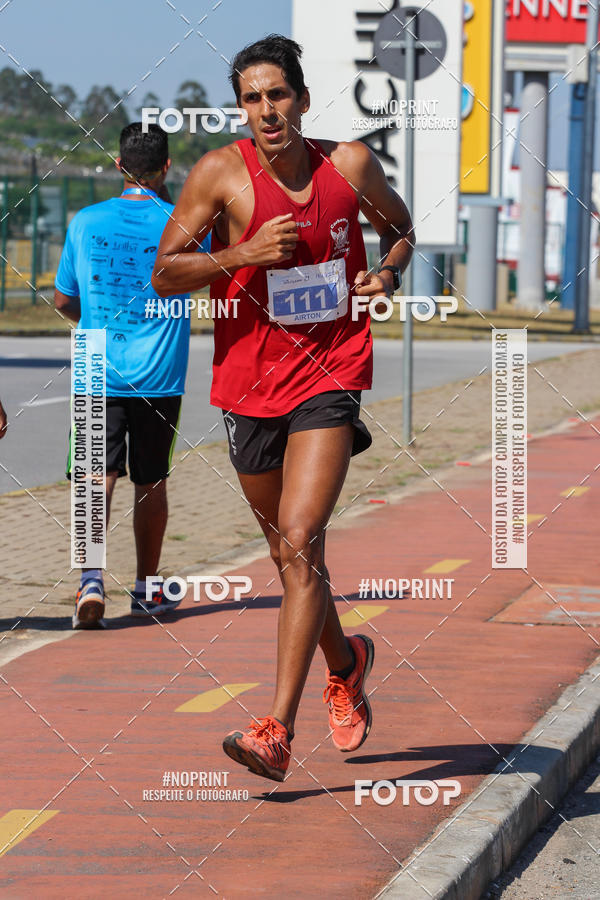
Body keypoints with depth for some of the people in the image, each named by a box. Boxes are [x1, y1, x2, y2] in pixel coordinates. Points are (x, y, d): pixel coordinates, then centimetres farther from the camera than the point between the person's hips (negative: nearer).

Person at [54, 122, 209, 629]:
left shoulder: (86, 222, 1)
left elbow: (63, 300, 10)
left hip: (97, 376, 0)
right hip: (159, 378, 0)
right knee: (151, 483, 13)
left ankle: (91, 575, -27)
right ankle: (147, 588, 25)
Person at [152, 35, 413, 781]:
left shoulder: (350, 165, -1)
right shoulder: (219, 173, -6)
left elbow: (399, 227, 18)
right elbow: (163, 275, -7)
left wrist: (387, 274, -3)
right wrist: (242, 255, -21)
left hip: (329, 375, -2)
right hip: (250, 383, 2)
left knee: (300, 543, -17)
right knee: (289, 553, 15)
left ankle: (276, 730, -20)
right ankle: (345, 664, 45)